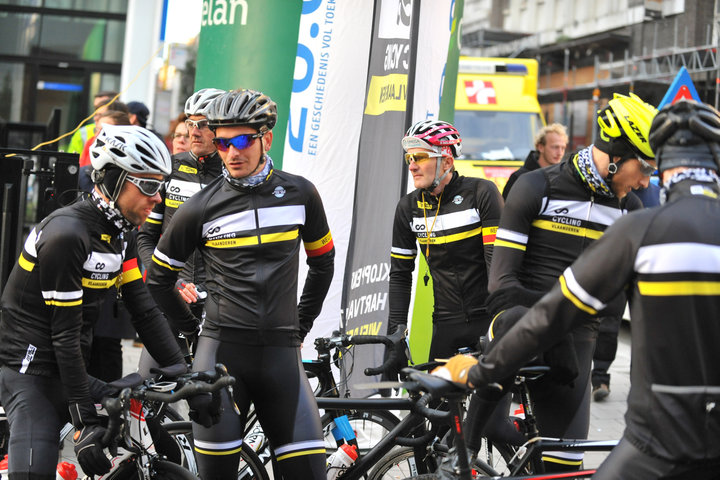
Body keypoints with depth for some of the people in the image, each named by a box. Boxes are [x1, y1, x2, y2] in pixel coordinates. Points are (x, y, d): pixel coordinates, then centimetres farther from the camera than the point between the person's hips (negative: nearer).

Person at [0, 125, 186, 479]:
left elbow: (144, 309, 5)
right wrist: (85, 420, -23)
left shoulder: (121, 233, 5)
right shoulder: (68, 234, -23)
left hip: (72, 366, 9)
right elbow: (65, 333, -23)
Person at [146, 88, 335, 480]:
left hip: (281, 352, 1)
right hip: (222, 349, -1)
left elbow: (322, 262, 20)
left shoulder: (299, 194, 4)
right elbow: (159, 277, 12)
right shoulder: (200, 208, 0)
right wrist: (192, 327, 12)